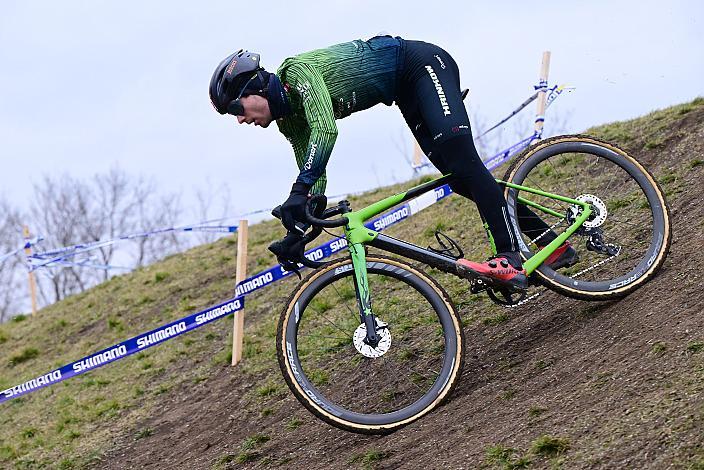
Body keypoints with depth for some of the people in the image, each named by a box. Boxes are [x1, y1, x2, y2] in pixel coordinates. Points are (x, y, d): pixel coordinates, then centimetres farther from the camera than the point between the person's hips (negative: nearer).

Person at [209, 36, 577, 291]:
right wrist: (296, 233, -6)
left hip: (423, 63, -9)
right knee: (460, 178, 1)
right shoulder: (289, 121, 0)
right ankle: (553, 243, 6)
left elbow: (326, 129, -41)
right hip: (406, 93, 9)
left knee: (458, 155, -28)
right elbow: (315, 176, 5)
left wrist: (298, 192, -48)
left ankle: (509, 258, -37)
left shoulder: (297, 70, -26)